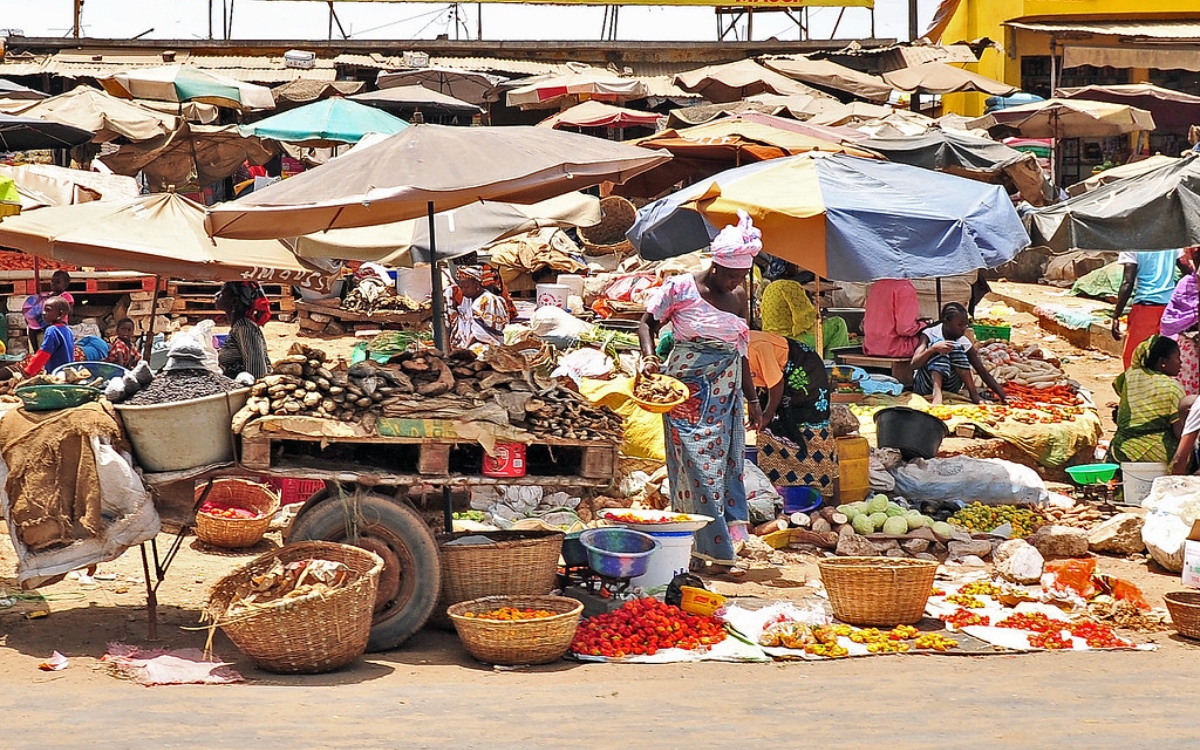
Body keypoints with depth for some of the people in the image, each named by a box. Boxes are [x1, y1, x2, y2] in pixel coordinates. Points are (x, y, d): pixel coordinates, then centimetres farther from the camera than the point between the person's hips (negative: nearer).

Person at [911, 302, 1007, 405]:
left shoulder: (964, 343, -3)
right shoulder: (930, 334, -11)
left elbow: (983, 372, -3)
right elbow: (914, 364, -22)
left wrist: (1003, 396, -15)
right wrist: (933, 349, -39)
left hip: (949, 387, 3)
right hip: (925, 386, -3)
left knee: (956, 347, -20)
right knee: (937, 343, -27)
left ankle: (973, 393, -22)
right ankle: (936, 392, -45)